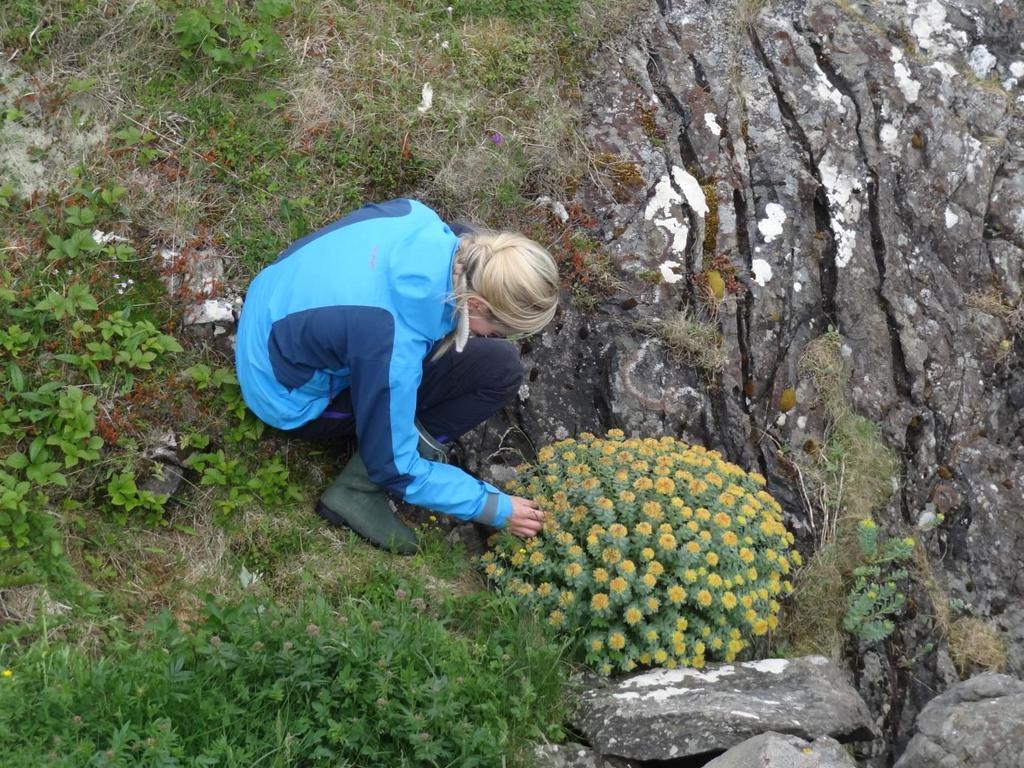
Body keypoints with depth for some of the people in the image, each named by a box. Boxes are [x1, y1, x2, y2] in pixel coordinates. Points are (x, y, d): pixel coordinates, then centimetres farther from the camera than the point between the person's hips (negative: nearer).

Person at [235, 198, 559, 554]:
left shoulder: (417, 217, -22)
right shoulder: (395, 348, -38)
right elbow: (393, 466, -22)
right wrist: (495, 508, -14)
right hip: (295, 402, -8)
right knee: (500, 369, -19)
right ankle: (360, 488, -9)